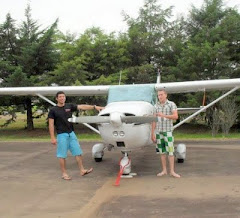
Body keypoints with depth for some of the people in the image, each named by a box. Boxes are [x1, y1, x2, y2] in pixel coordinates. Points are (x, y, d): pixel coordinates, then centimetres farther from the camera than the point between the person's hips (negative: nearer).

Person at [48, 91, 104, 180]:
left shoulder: (69, 106, 7)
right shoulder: (53, 110, -4)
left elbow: (82, 107, 1)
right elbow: (51, 124, -5)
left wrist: (94, 107, -8)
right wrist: (52, 138, -10)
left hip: (71, 133, 5)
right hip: (62, 135, -5)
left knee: (78, 152, 6)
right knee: (62, 155, 2)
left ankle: (82, 170, 14)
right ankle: (64, 173, 12)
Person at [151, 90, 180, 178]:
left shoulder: (171, 104, -2)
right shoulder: (156, 106, 8)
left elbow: (176, 116, -15)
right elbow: (154, 120, 7)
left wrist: (163, 115, -26)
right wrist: (152, 133, 3)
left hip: (168, 131, -3)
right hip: (158, 131, 3)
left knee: (170, 151, -5)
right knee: (162, 151, 7)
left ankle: (172, 171, 0)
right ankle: (164, 170, 14)